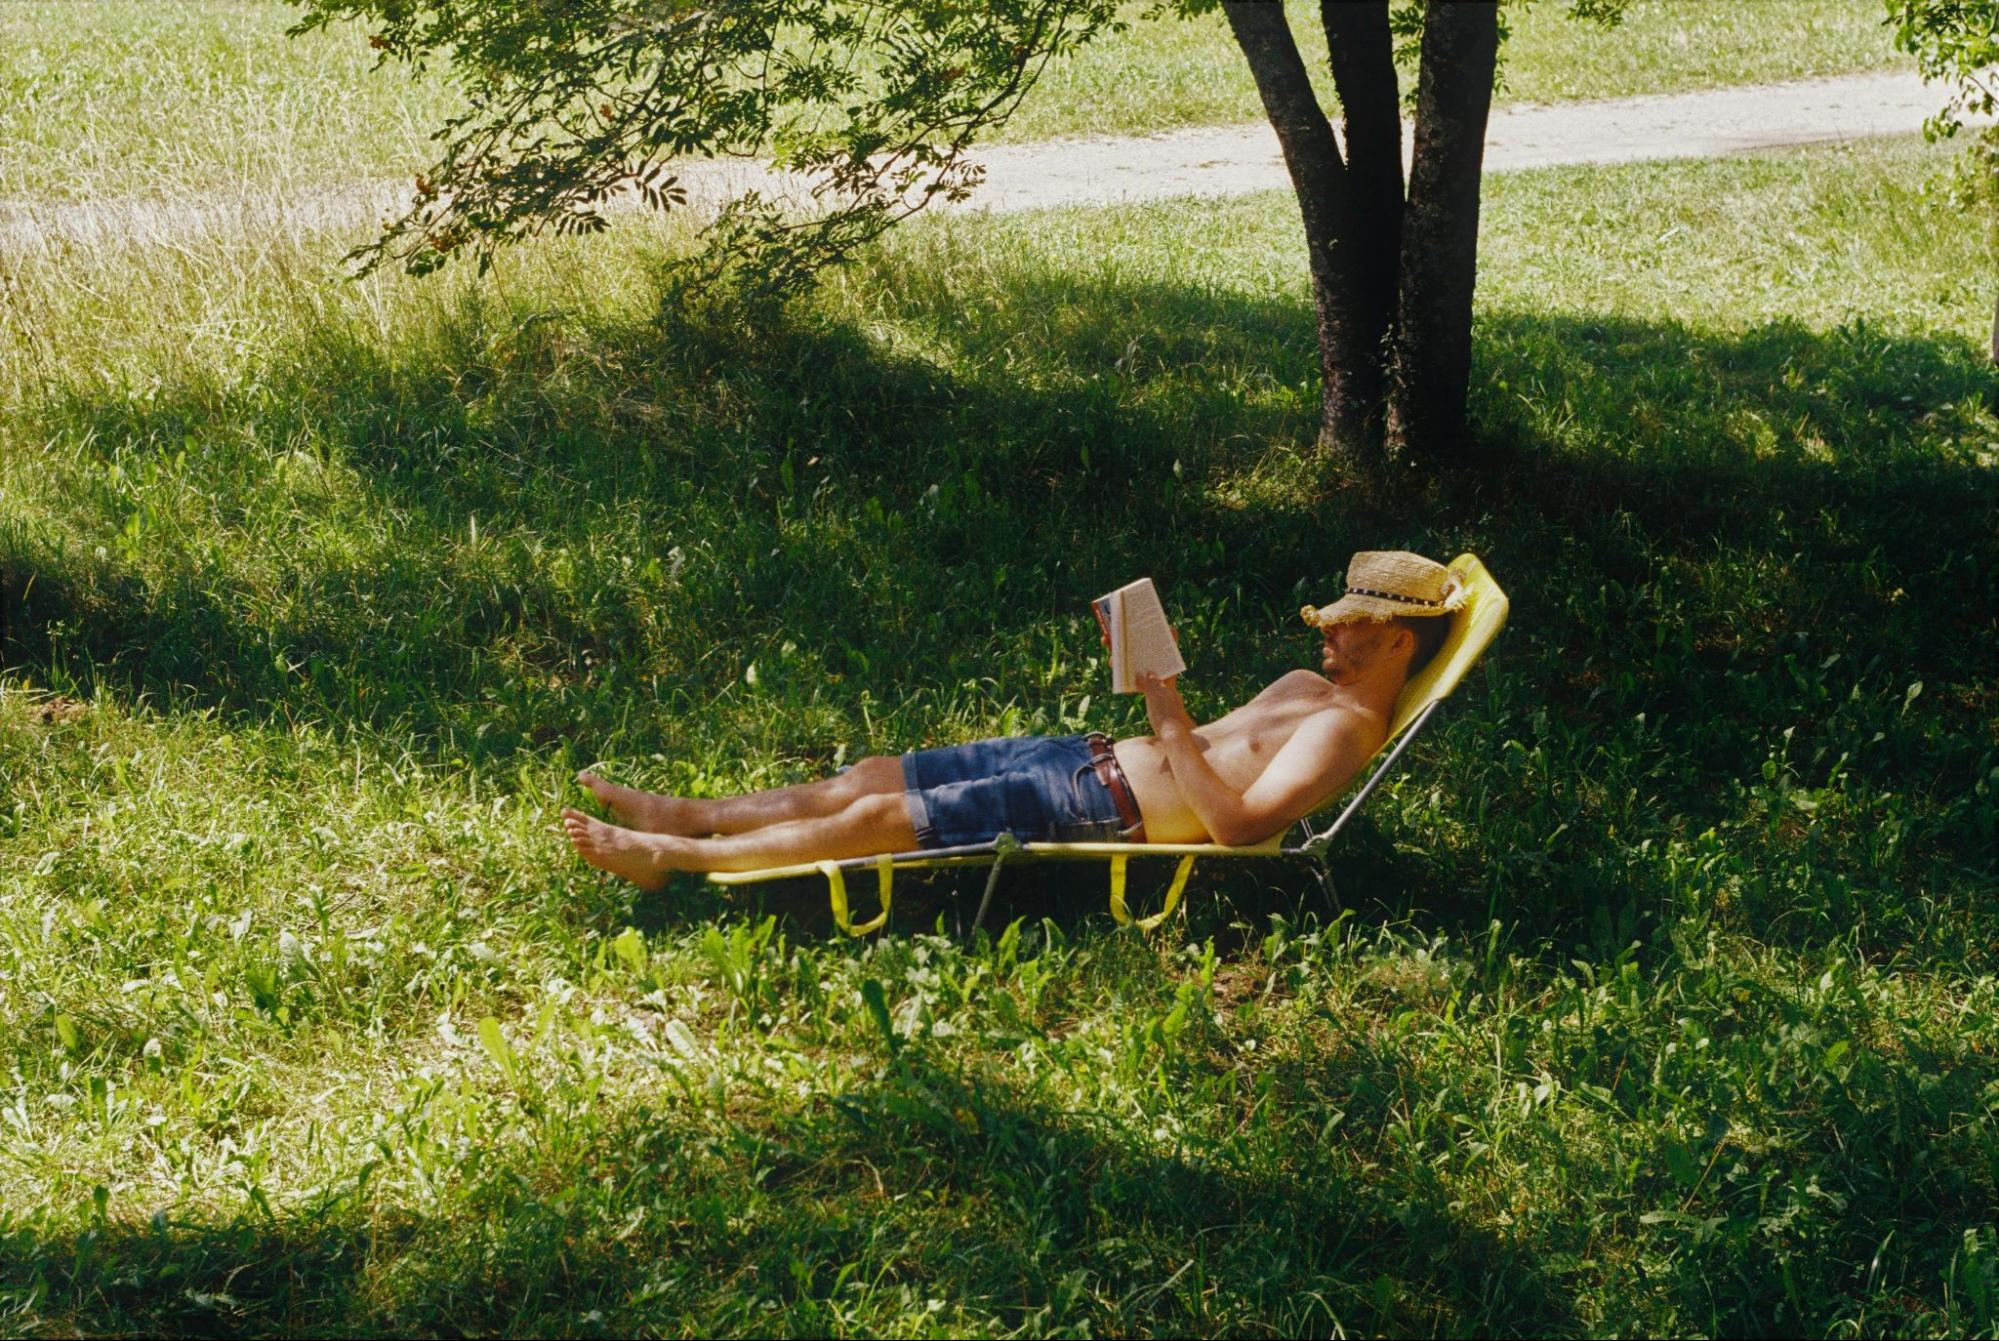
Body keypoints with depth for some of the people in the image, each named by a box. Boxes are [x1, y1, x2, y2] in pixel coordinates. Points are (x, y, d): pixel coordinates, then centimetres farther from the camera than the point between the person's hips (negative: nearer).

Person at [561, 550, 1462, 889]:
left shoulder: (1342, 728, -14)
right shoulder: (1302, 686, 17)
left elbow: (1236, 824, -26)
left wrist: (1172, 722, -24)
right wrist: (1150, 672, 11)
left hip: (1101, 814, -9)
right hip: (1087, 758, 9)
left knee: (878, 817, -10)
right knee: (874, 775, 7)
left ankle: (670, 858, -3)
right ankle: (681, 814, 15)